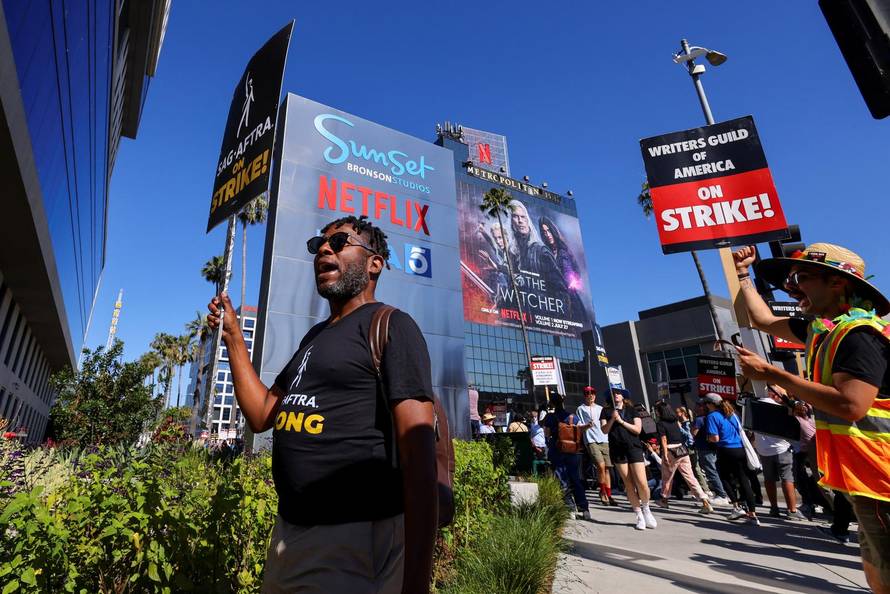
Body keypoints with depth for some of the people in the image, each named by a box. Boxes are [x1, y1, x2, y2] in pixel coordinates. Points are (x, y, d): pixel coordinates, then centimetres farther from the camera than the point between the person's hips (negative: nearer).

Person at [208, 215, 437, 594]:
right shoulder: (315, 336, 14)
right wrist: (233, 337, 10)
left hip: (353, 539, -8)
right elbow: (261, 415, 15)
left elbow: (418, 452, -20)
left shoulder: (389, 326, -12)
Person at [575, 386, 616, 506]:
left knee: (607, 468, 2)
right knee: (601, 465, -18)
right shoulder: (580, 409, 7)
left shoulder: (600, 408, 21)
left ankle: (609, 495, 9)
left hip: (604, 440, 5)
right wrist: (586, 426, -17)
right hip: (591, 441, -5)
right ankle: (602, 491, 0)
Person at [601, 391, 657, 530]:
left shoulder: (631, 410, 8)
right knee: (629, 484, 3)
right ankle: (639, 515, 17)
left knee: (642, 483, -8)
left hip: (634, 447, -1)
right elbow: (605, 430, 2)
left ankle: (646, 509, 20)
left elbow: (637, 429, -2)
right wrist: (612, 419, -13)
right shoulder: (606, 411, 10)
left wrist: (621, 421, -10)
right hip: (617, 449, 1)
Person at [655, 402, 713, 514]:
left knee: (667, 477, 13)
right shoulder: (675, 421, 10)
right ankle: (705, 502, -5)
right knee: (690, 477, 4)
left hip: (671, 452, -5)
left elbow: (664, 440, -13)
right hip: (683, 450, 5)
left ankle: (664, 500, 28)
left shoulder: (661, 423, -9)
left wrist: (665, 456, -13)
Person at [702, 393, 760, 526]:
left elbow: (715, 438, -15)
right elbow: (740, 430, 20)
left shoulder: (712, 416, -10)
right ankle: (753, 514, 8)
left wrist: (708, 438, 5)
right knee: (744, 480, 8)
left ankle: (737, 507, 9)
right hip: (740, 449, 6)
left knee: (725, 478, 16)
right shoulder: (731, 413, 11)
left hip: (726, 451, -6)